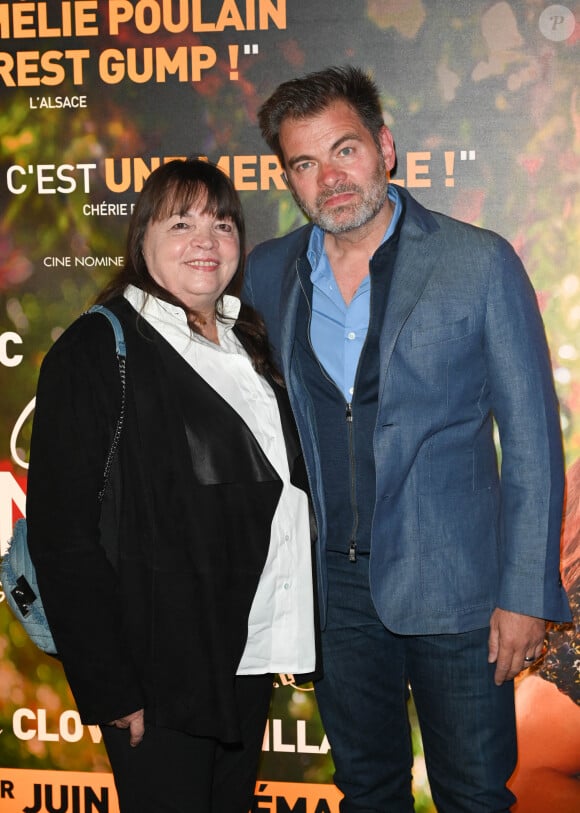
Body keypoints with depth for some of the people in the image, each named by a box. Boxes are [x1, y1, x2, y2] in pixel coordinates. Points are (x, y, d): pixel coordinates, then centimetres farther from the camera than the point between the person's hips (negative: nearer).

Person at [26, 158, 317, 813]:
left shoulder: (248, 343, 10)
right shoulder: (96, 352, -13)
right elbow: (64, 537, -16)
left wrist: (285, 636, 11)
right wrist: (109, 690, -18)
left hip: (251, 658, 7)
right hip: (161, 672, -7)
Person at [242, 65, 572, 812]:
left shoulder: (479, 263, -8)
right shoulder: (266, 274, 3)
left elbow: (532, 438, -7)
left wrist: (527, 592, -11)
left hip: (453, 586, -3)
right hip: (334, 583, 4)